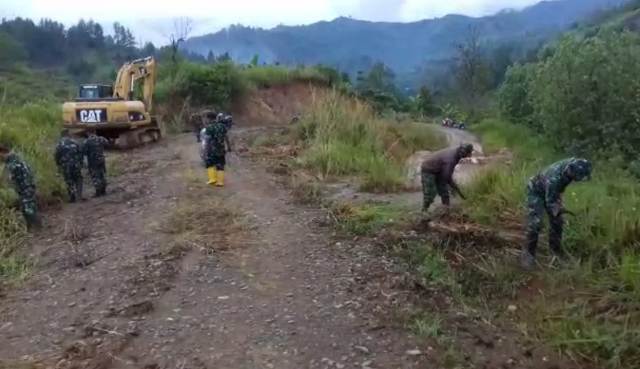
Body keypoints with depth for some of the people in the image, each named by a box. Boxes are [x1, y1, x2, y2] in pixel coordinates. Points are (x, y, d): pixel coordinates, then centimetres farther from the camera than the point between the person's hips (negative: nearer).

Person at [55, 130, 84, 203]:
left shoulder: (59, 145, -2)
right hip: (76, 165, 1)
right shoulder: (74, 143, 3)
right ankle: (79, 195, 7)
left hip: (65, 166, -1)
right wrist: (81, 163, 11)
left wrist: (59, 165, 10)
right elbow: (81, 153, 3)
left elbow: (57, 156, -3)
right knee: (78, 180, 14)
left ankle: (72, 197, 3)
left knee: (69, 182, 7)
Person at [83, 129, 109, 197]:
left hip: (92, 162, -4)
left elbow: (84, 151, -15)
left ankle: (98, 192, 2)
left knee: (95, 176, 4)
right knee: (102, 175, 14)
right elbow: (107, 142, 17)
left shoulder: (87, 141, -13)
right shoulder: (101, 139, -2)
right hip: (101, 160, 4)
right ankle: (103, 191, 20)